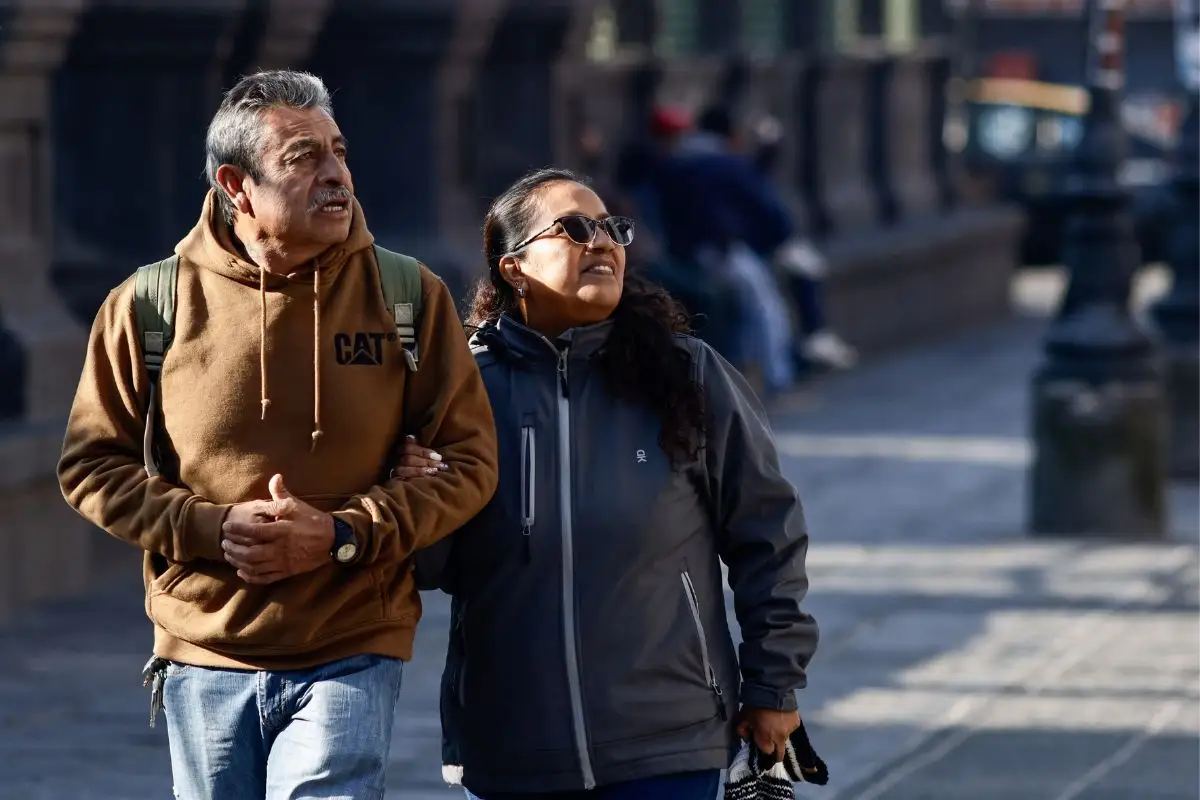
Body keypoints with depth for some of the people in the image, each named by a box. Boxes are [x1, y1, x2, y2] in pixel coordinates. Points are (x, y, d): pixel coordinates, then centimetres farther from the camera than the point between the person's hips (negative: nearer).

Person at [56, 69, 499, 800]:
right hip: (205, 660, 2)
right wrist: (212, 527, -12)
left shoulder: (408, 297, -2)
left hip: (353, 652, -2)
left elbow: (470, 462, -1)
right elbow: (92, 465, 4)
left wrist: (343, 534, -14)